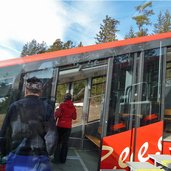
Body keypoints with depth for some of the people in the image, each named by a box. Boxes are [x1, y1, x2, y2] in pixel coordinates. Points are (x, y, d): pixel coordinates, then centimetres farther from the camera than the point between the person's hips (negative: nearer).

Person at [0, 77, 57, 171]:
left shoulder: (14, 106, -2)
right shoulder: (46, 108, -7)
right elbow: (51, 137, -9)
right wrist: (47, 154, 10)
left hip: (15, 159, 2)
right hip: (37, 160, -2)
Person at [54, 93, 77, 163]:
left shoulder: (62, 105, -8)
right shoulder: (73, 107, 4)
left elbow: (57, 115, -13)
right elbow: (74, 117, 7)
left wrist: (56, 111, 6)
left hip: (60, 125, -3)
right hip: (68, 126, 3)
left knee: (58, 141, 9)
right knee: (65, 142, 8)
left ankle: (56, 158, 10)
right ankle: (63, 159, 12)